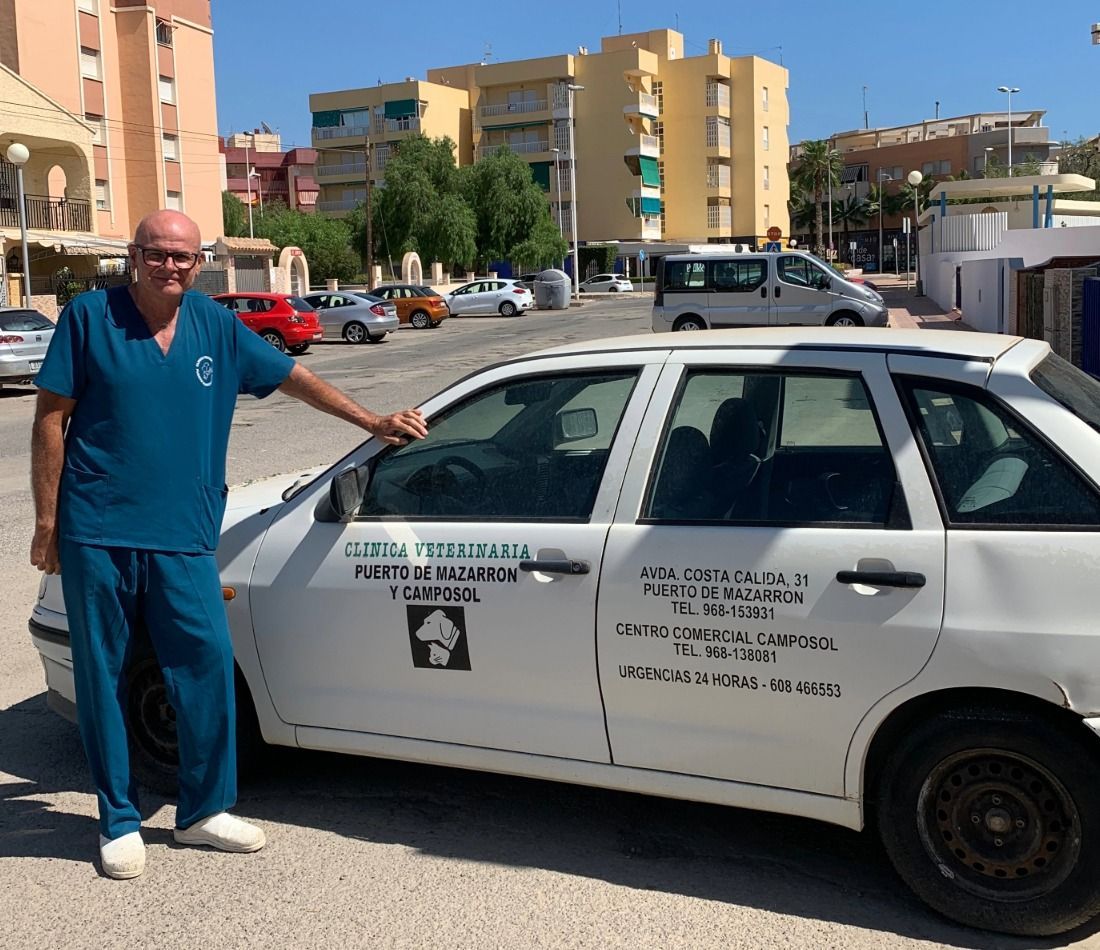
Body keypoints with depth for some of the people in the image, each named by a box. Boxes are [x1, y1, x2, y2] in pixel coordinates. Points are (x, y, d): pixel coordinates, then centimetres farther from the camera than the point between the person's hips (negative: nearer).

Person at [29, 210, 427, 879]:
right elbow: (51, 418, -1)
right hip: (98, 535, -2)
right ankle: (120, 822, 23)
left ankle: (204, 811, 21)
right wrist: (47, 521, -3)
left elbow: (293, 376, 15)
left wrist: (373, 423, 13)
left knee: (208, 669, 2)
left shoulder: (215, 326, 7)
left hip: (183, 537, 3)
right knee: (104, 679, 7)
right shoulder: (90, 317, -2)